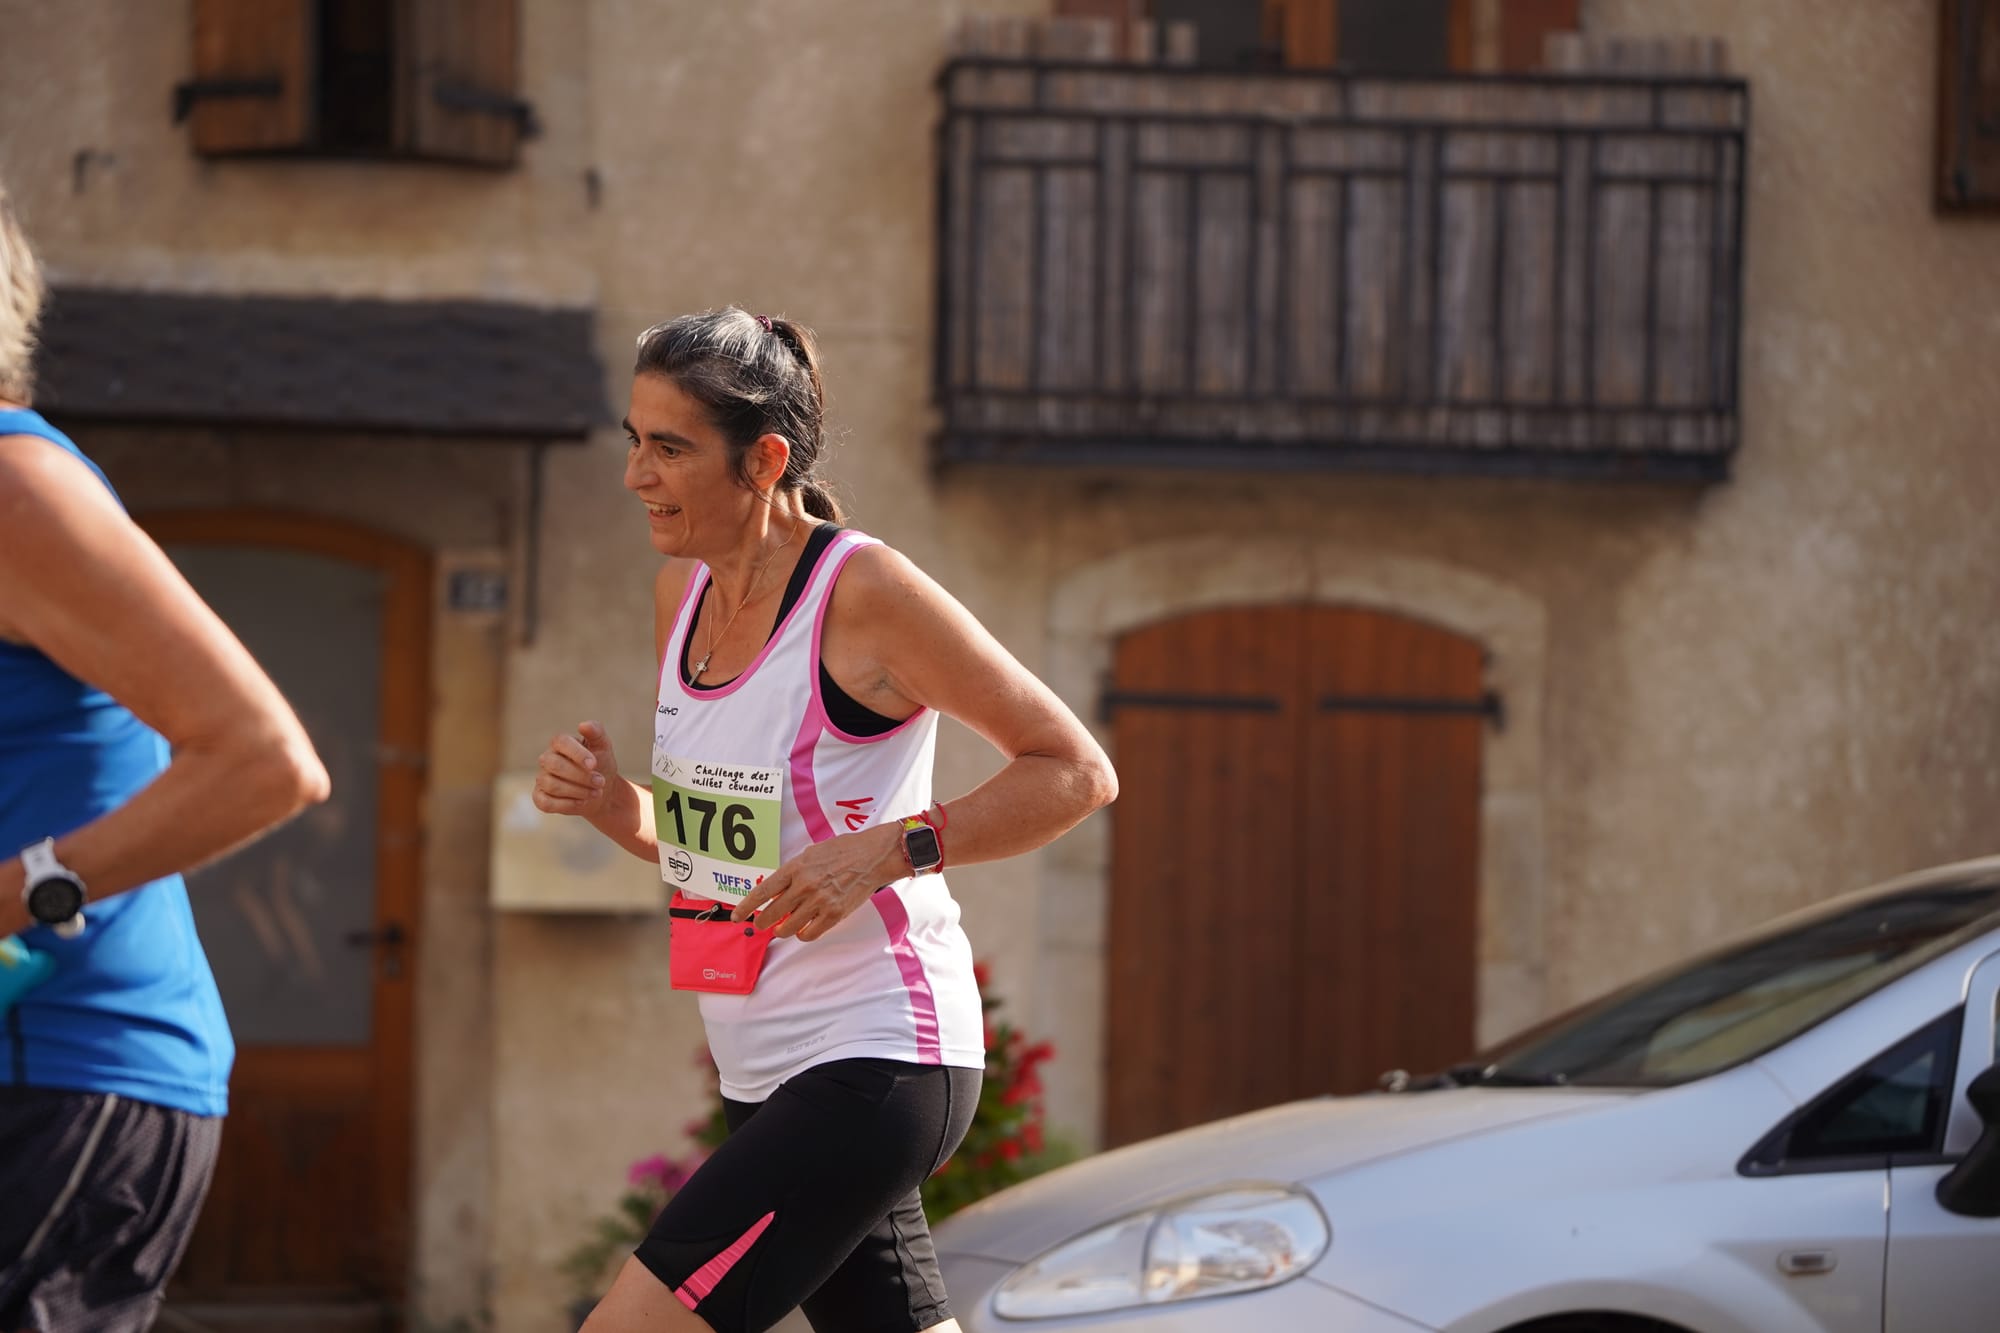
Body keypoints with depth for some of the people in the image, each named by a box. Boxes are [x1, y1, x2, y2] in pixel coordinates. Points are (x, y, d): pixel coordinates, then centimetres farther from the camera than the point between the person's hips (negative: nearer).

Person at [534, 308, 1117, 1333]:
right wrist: (617, 806, -1)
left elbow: (1077, 772, -12)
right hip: (764, 1074, 9)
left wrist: (888, 849, -21)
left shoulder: (865, 593, -15)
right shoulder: (682, 591, 8)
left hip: (872, 1065, -9)